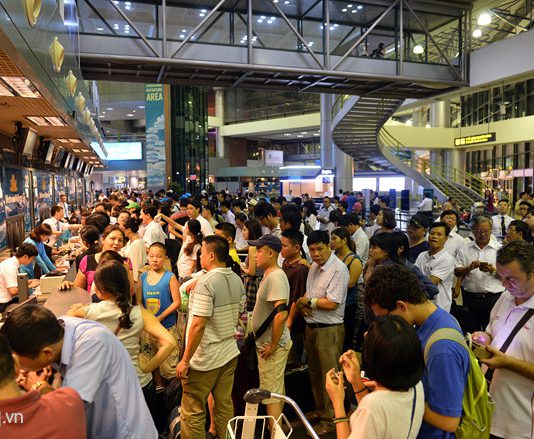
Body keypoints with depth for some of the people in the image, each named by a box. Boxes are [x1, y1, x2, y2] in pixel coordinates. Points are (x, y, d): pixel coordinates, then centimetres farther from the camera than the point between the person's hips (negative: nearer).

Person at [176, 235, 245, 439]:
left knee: (192, 411, 7)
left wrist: (185, 360, -15)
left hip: (204, 359, -7)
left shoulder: (206, 282, -20)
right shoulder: (237, 280, 4)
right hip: (230, 353, 8)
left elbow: (198, 325, -22)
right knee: (225, 405, 17)